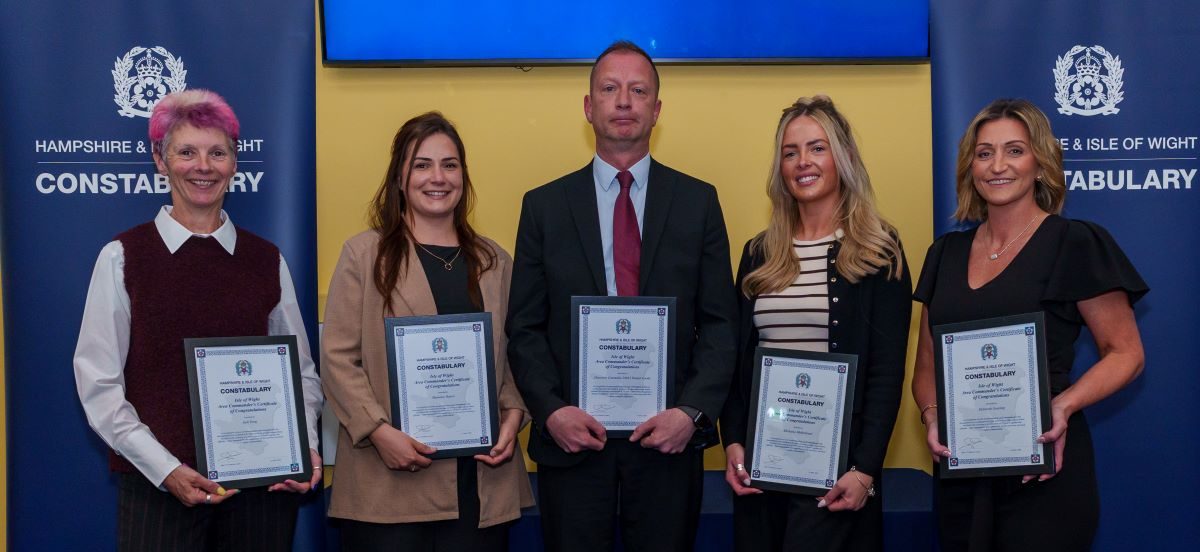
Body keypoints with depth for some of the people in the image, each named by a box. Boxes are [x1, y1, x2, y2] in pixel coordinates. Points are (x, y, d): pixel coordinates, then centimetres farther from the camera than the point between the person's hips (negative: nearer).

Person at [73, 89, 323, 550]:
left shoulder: (267, 260, 8)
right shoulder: (123, 257, 0)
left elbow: (301, 371, 10)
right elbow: (99, 383, -4)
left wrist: (304, 447, -7)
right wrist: (166, 469, -13)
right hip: (158, 488, -2)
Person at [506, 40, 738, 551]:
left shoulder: (698, 201, 4)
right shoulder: (544, 206, 4)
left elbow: (719, 322, 1)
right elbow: (525, 328, 3)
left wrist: (693, 410, -11)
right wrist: (551, 410, -11)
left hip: (669, 436, 0)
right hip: (571, 437, 0)